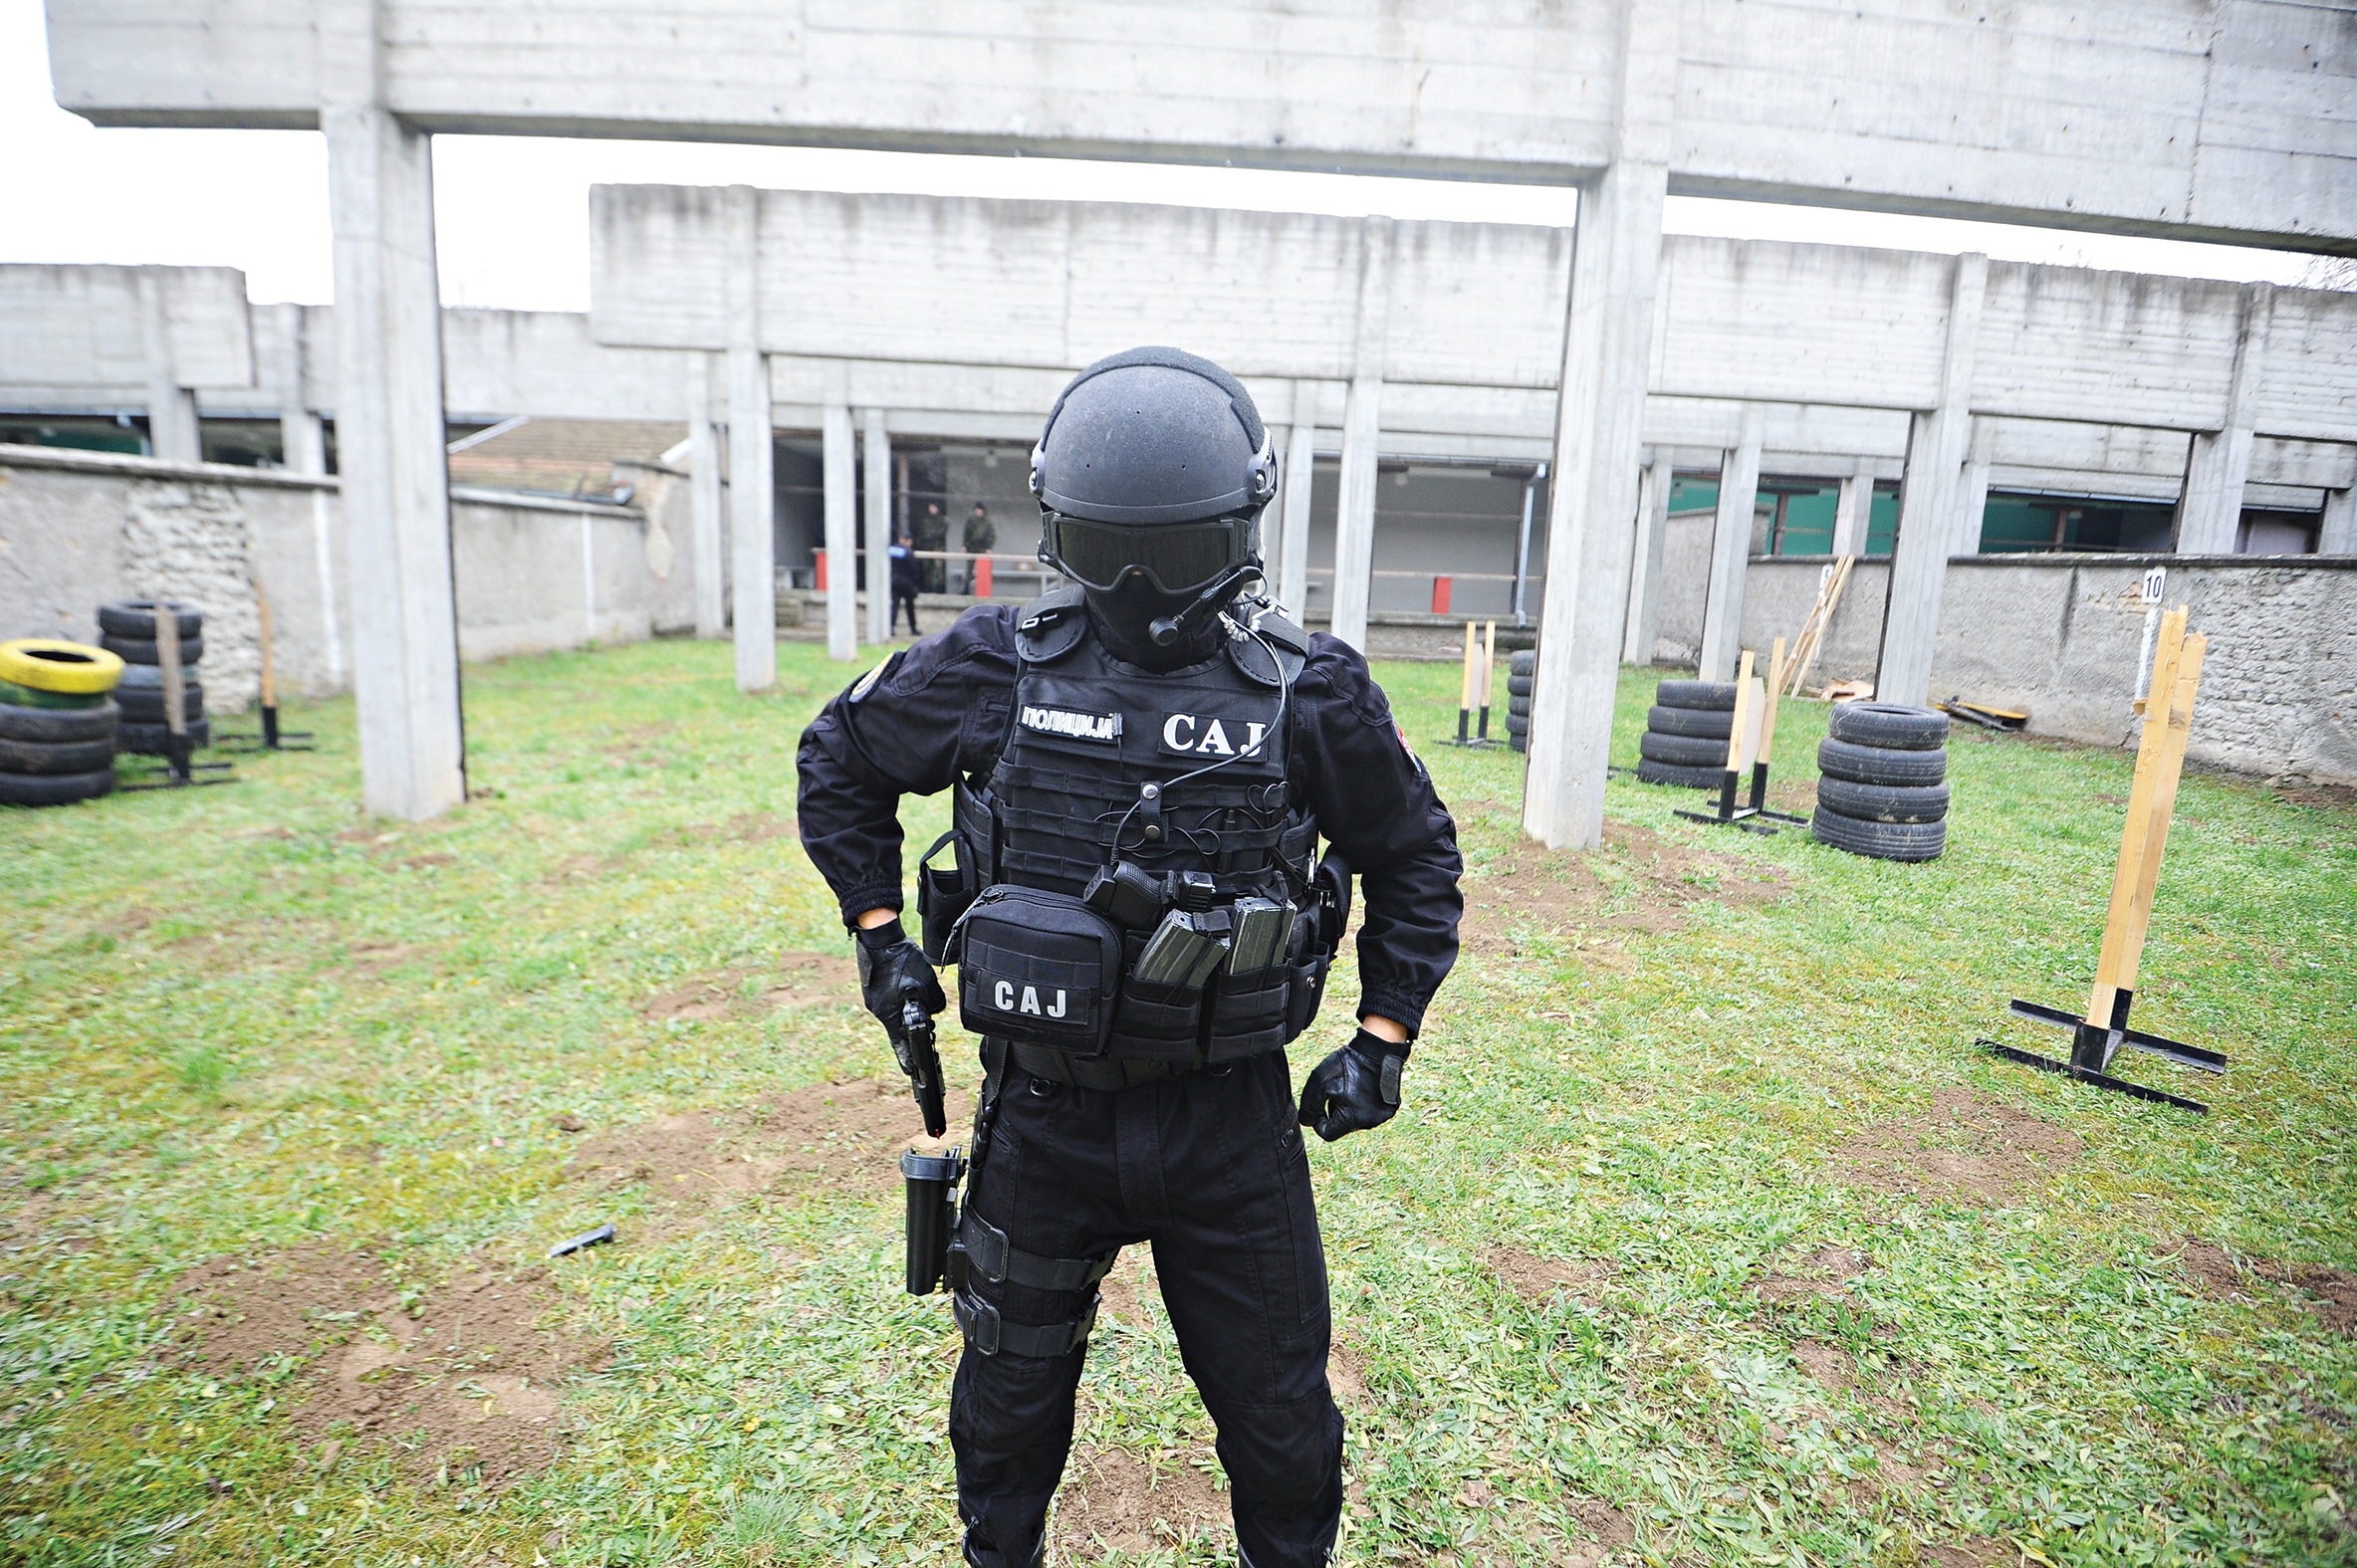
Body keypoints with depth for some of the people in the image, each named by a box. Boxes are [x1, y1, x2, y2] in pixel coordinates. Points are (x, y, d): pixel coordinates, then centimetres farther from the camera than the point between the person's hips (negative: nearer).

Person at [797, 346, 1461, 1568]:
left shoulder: (1309, 691, -11)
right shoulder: (998, 666, -9)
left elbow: (1414, 856, 5)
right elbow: (840, 760, 8)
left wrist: (1384, 1035, -1)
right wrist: (881, 940, 2)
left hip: (1230, 1116, -1)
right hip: (1044, 1110, 1)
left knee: (1276, 1410, 18)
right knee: (1011, 1396, 24)